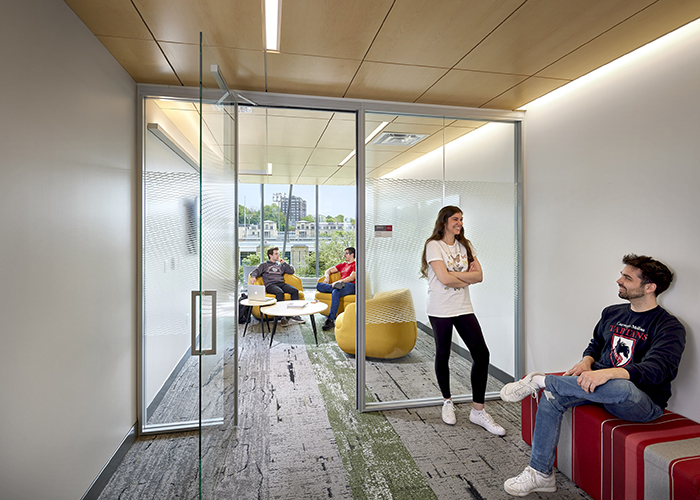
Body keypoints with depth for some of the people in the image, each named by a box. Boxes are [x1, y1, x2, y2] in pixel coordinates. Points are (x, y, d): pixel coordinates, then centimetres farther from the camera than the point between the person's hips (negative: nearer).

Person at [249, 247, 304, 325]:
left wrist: (284, 263, 14)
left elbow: (291, 271, 23)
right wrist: (253, 277, -18)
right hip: (270, 285, -4)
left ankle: (296, 315, -29)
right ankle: (284, 317, -38)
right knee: (280, 293, -38)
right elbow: (255, 271, 6)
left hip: (281, 283, 4)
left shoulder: (280, 265, 30)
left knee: (294, 291, -26)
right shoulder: (264, 265, 20)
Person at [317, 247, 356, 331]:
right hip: (341, 284, 7)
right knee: (319, 286, -13)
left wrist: (337, 282, -17)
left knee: (335, 292, -40)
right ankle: (337, 287, -36)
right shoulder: (342, 265, 29)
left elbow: (352, 278, -9)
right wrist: (327, 277, 7)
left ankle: (331, 320, -42)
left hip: (350, 286, -7)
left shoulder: (355, 264, 6)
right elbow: (328, 270, 31)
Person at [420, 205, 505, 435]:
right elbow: (444, 278, -19)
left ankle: (478, 410, 11)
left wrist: (455, 275, -11)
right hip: (440, 310, -5)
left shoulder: (465, 245, 11)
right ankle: (447, 401, 32)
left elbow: (479, 275, 1)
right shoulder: (433, 245, -8)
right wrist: (467, 277, -4)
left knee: (482, 354, -2)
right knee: (443, 355, 8)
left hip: (463, 308, 5)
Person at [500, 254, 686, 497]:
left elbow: (656, 369, -25)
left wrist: (608, 373, -40)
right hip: (602, 385, 6)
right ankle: (540, 474, -6)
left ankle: (540, 381, -20)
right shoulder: (612, 313, 10)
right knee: (551, 398, -17)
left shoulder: (669, 327, -10)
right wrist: (586, 362, -1)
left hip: (644, 402, -6)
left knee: (620, 389, -41)